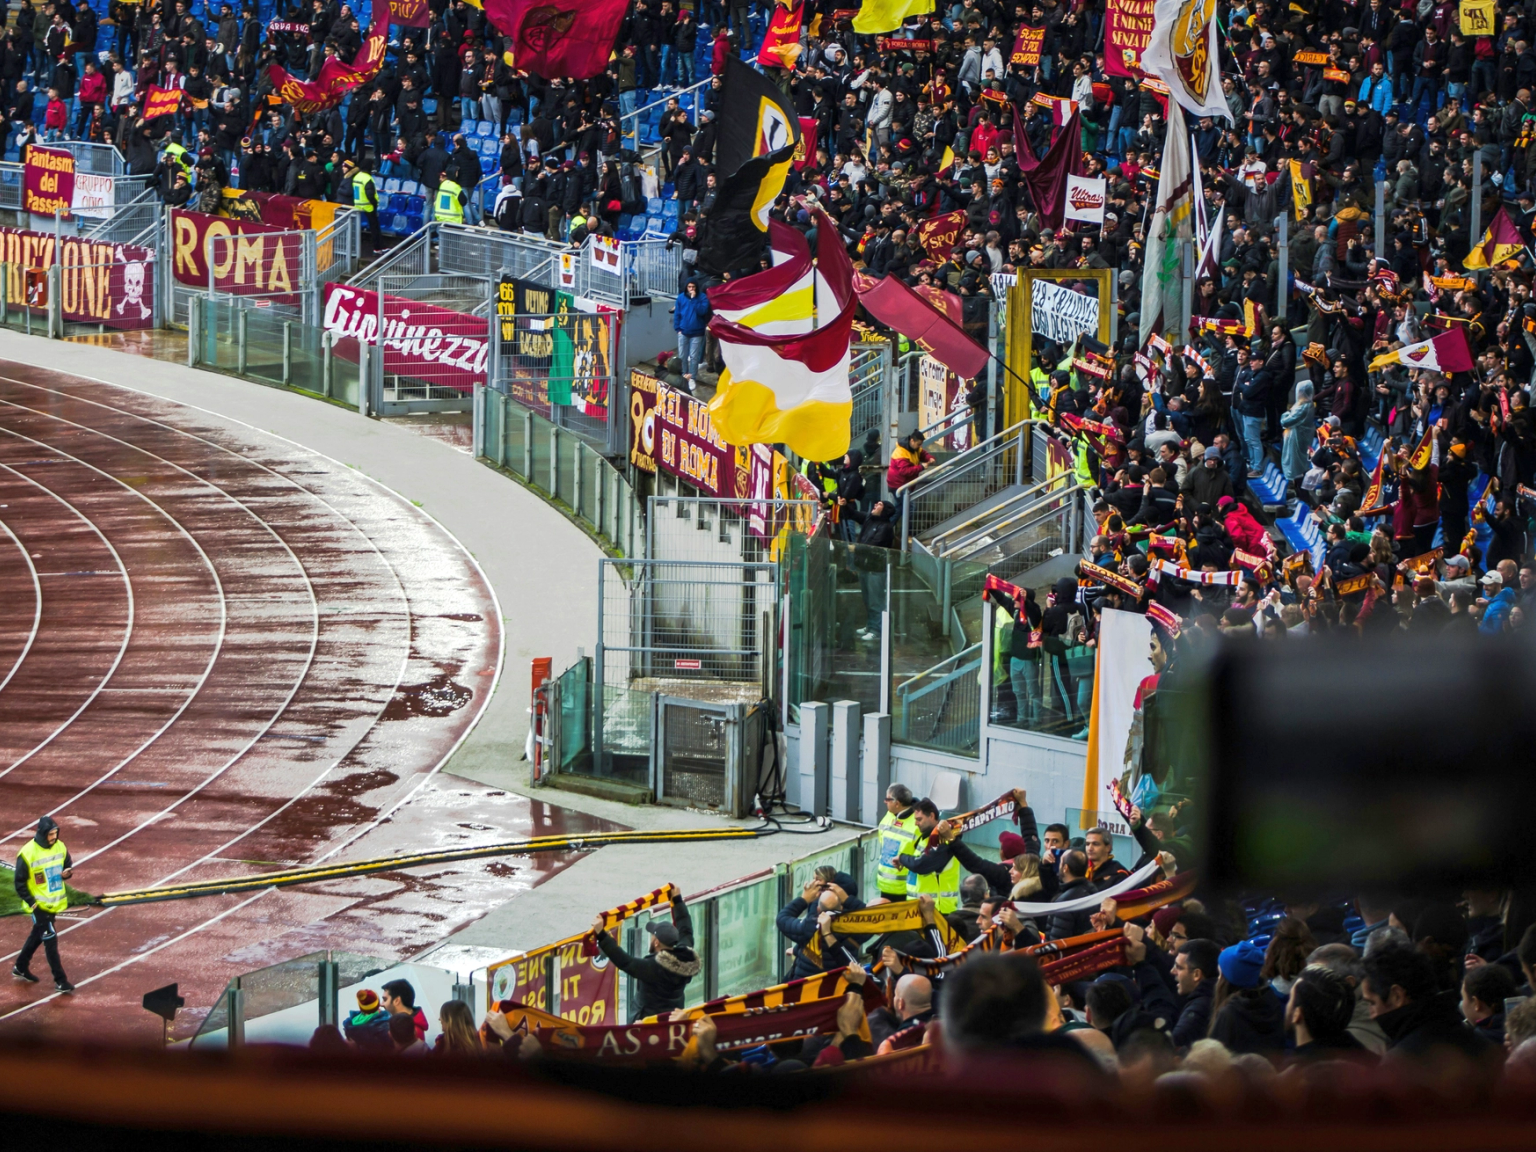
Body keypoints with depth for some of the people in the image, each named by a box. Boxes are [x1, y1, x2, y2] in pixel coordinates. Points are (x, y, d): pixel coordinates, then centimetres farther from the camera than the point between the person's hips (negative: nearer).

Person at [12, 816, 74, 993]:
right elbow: (20, 883, -14)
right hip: (39, 905, -7)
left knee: (37, 935, 21)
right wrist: (32, 903, -19)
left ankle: (20, 967, 40)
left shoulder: (60, 847, -2)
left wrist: (67, 873, -13)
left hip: (55, 903, 7)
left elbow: (68, 866, 12)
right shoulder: (27, 853, -20)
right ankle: (60, 980, 2)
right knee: (50, 940, -5)